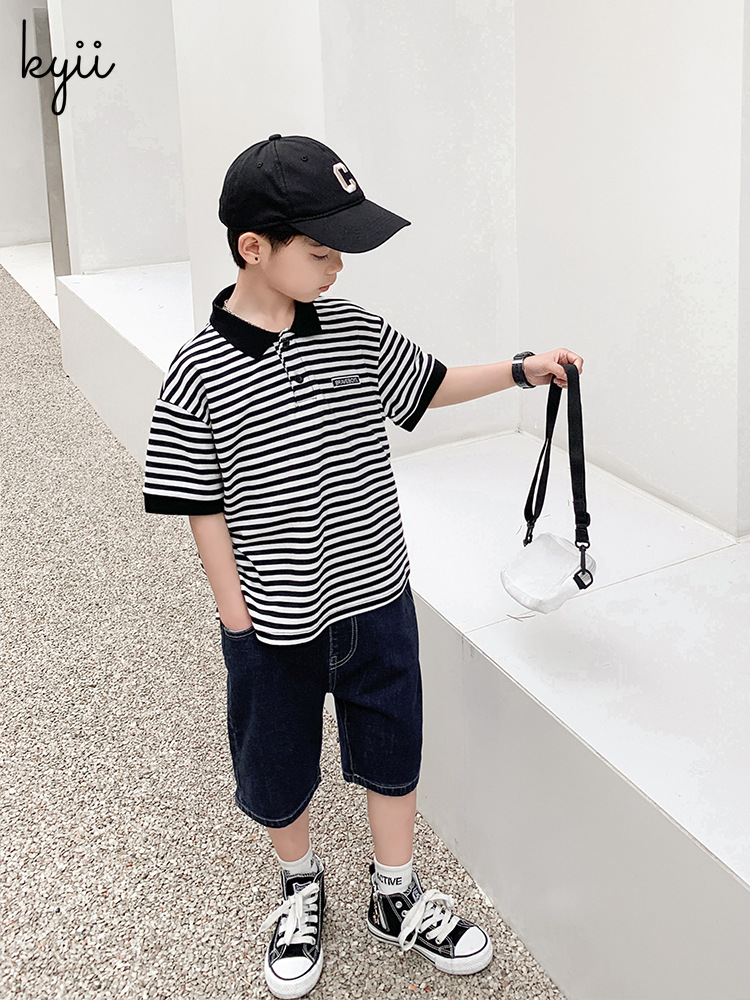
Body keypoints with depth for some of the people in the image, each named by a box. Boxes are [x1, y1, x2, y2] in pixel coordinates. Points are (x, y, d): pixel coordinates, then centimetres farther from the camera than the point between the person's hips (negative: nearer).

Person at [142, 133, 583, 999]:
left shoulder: (357, 333, -6)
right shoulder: (199, 372, -17)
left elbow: (429, 385, 12)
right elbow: (204, 508, -12)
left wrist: (521, 370, 2)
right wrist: (236, 616, -10)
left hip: (375, 599, 4)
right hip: (274, 623, -3)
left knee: (392, 750, 19)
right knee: (278, 770, 17)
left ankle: (396, 897, 42)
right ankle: (301, 888, 46)